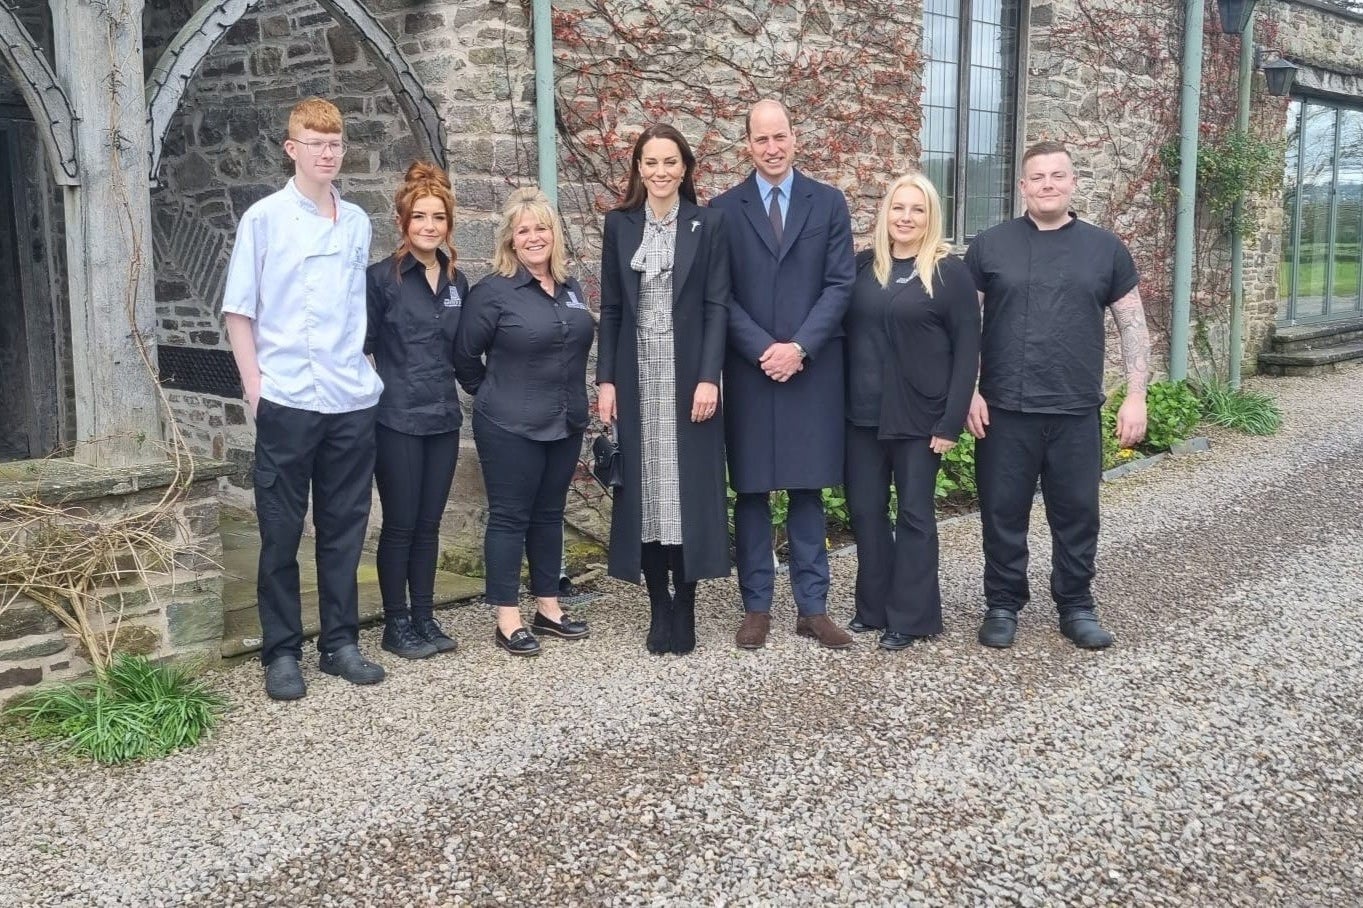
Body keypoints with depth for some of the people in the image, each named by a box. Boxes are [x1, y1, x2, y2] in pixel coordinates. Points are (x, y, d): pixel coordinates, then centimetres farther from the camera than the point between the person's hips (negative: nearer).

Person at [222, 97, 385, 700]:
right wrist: (254, 383, -7)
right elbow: (238, 309, 0)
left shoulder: (357, 223, 10)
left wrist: (363, 367, 9)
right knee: (281, 532, 4)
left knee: (344, 528, 10)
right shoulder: (265, 217, 0)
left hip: (352, 401, 4)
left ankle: (340, 643, 21)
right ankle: (281, 652, 14)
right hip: (287, 401, -3)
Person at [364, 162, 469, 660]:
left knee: (428, 524, 11)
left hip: (443, 417, 5)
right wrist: (376, 393, -8)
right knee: (400, 524, 3)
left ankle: (424, 618, 21)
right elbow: (361, 346, -7)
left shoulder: (457, 281, 8)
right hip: (398, 419, -5)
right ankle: (396, 624, 14)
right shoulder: (382, 277, -8)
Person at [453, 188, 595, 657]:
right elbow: (464, 356, -6)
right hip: (511, 428, -6)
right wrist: (493, 394, 3)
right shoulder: (493, 291, -10)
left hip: (565, 425, 6)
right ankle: (507, 620, 8)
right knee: (509, 517, 1)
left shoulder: (570, 287, 9)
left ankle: (548, 607, 24)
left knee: (549, 515, 14)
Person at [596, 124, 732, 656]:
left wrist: (709, 377, -12)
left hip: (688, 374, -2)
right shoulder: (620, 224, 9)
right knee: (643, 488, 3)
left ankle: (684, 607, 8)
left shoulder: (708, 224, 2)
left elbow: (717, 306, -3)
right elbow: (611, 308, 7)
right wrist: (605, 379, 0)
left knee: (689, 487, -1)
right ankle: (658, 605, 12)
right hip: (637, 375, 2)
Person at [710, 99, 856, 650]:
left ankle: (812, 608, 13)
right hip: (748, 369, 0)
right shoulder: (724, 209, 4)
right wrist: (763, 349, -12)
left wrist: (800, 347, -12)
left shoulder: (829, 203, 6)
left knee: (808, 490, 6)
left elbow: (841, 284, -1)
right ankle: (756, 606, 14)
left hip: (813, 369, 0)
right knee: (751, 492, 4)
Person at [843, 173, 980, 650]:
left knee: (914, 514, 5)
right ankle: (873, 606, 24)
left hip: (920, 416, -4)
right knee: (865, 509, 10)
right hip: (863, 413, 4)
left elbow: (967, 349, -7)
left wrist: (951, 420, -12)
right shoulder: (863, 266, 7)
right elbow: (847, 332, 10)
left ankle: (910, 616, 16)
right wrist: (841, 398, 0)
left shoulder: (950, 271, -5)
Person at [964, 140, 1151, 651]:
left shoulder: (1104, 248, 6)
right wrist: (969, 391, -5)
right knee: (1003, 512, 7)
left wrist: (1135, 397, 0)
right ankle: (1003, 604, 21)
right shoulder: (990, 246, 2)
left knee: (1076, 512, 9)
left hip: (1077, 411, 1)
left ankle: (1076, 606, 24)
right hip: (1004, 409, -1)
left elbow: (1133, 325, 7)